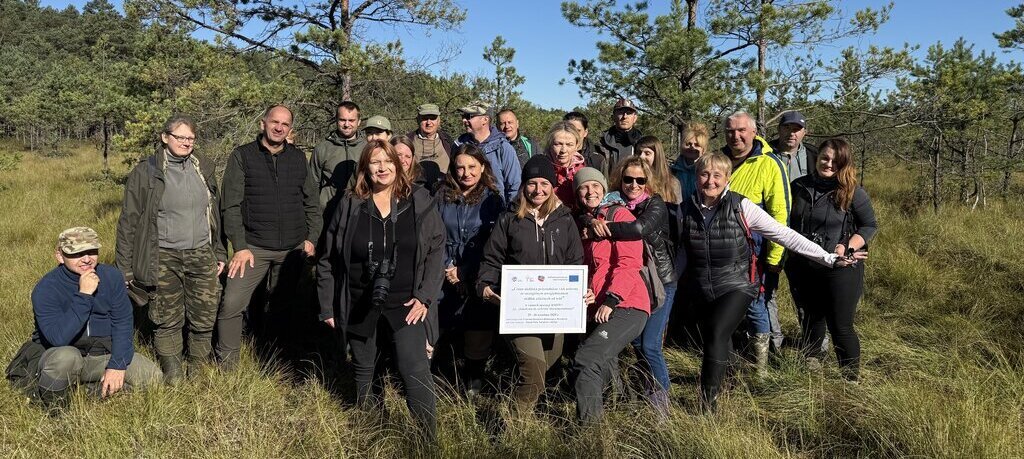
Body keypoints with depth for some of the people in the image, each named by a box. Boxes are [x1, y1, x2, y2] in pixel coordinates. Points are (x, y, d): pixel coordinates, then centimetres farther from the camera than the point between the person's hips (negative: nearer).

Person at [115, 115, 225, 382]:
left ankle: (199, 367, 25)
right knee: (167, 320, 3)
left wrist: (220, 253, 15)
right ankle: (172, 373, 19)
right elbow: (129, 221, -2)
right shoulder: (145, 173, -3)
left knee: (205, 317, 6)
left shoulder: (203, 169, 10)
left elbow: (216, 214, 17)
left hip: (202, 255, 3)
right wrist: (125, 268, -4)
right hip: (163, 258, -3)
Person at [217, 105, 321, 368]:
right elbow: (231, 205, -4)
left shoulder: (298, 158, 8)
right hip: (254, 247, -3)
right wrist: (240, 246, -11)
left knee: (281, 305, 12)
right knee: (231, 304, -12)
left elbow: (311, 203, 13)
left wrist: (311, 237, 3)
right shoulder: (242, 156, -1)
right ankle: (226, 363, 4)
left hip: (293, 248, 3)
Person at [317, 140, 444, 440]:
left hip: (405, 305, -2)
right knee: (363, 372, 16)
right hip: (360, 308, 2)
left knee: (415, 371, -11)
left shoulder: (419, 201, -2)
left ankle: (429, 439, 2)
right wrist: (327, 306, 3)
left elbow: (436, 248, 0)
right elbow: (329, 259, 4)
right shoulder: (350, 205, -1)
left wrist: (425, 295, -8)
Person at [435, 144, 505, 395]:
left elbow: (491, 243, -3)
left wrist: (463, 272, -8)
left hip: (478, 278, -1)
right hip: (445, 276, 2)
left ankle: (474, 377, 19)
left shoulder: (493, 200, 2)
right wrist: (447, 267, -9)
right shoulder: (442, 198, 9)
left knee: (477, 324, 1)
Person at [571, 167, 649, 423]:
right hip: (594, 310, 8)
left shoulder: (619, 215, 0)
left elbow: (629, 263, -10)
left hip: (626, 306, -8)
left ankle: (587, 425, -16)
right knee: (601, 370, 9)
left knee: (586, 361, -22)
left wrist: (611, 300, -18)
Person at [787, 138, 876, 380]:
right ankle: (811, 366, 39)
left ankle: (851, 378, 16)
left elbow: (869, 225, -2)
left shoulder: (853, 193, -8)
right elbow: (787, 223, 14)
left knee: (840, 326, 0)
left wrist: (847, 246, -17)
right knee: (810, 320, 20)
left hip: (839, 269, -4)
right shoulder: (799, 186, 3)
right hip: (803, 270, 4)